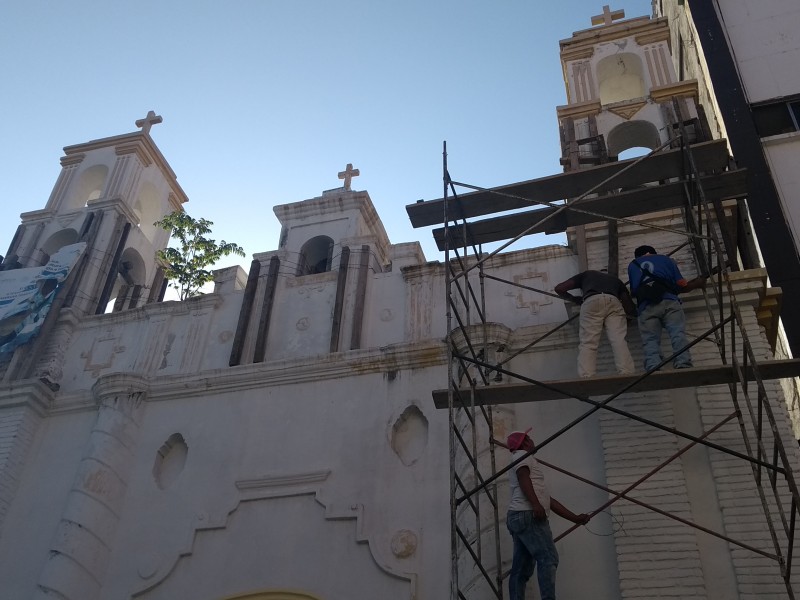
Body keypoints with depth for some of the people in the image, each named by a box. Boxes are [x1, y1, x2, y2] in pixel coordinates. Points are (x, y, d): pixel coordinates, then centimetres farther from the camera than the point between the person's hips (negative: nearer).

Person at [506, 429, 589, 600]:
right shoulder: (522, 455, 7)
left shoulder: (526, 461, 31)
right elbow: (523, 477, -15)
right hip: (528, 515, -10)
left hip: (518, 517, 10)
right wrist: (536, 504, -29)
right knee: (548, 558, -18)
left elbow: (548, 499, 28)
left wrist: (574, 518, 25)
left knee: (521, 568, 3)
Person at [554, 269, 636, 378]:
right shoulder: (616, 280, 40)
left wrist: (574, 299, 47)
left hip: (591, 301, -1)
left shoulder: (586, 275, 38)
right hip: (614, 302, 1)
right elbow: (632, 311, 35)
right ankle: (627, 375, -24)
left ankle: (586, 378, -23)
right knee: (619, 341, -7)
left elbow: (559, 289, 31)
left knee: (587, 343, -8)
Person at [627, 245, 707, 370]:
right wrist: (697, 283, 42)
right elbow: (683, 286, 23)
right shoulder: (666, 259, 29)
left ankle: (653, 370, -31)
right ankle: (683, 365, -34)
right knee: (678, 334, -13)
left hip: (646, 307, 0)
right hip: (669, 302, 0)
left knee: (650, 341, -9)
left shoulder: (632, 265, 32)